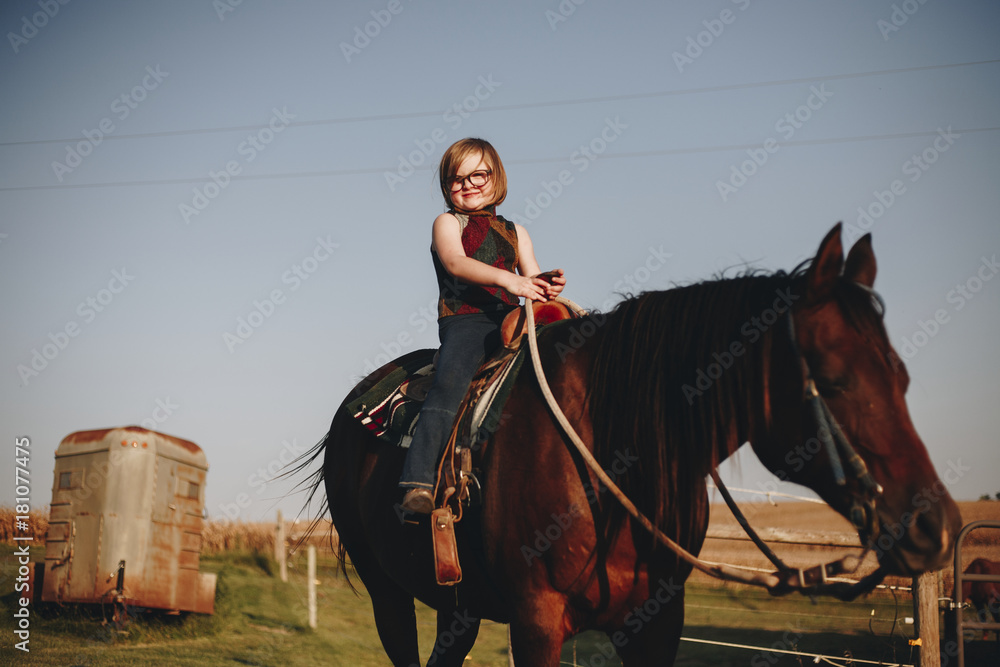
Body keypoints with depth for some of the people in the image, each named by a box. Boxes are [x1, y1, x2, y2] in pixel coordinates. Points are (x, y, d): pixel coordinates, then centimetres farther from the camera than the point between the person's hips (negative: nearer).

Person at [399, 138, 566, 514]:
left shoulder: (514, 232, 26)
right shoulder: (448, 223, 11)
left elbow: (532, 282, 17)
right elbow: (456, 263, -10)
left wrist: (548, 286, -10)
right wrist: (506, 278, -27)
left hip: (510, 321, 5)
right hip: (464, 320, -5)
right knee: (449, 383, -31)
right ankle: (418, 482, -39)